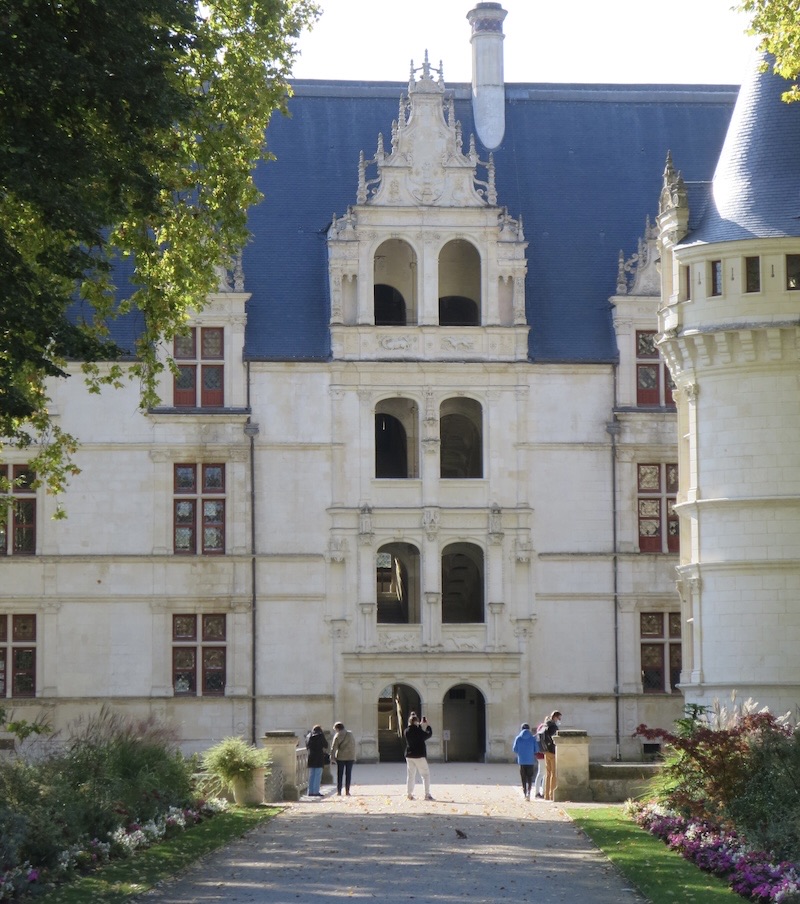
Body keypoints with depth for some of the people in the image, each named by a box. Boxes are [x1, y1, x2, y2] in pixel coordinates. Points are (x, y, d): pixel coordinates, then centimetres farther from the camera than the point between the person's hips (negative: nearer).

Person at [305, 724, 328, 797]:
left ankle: (310, 791, 9)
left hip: (310, 757, 5)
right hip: (319, 758, -5)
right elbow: (325, 745, -3)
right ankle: (316, 791, -8)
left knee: (311, 775, 10)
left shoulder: (308, 736, 10)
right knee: (318, 775, -3)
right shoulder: (320, 736, -7)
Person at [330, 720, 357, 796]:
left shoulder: (337, 736, -7)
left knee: (339, 774, 4)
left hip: (340, 757, -3)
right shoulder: (351, 734, 6)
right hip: (350, 757, 3)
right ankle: (347, 791, 2)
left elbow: (334, 748, -7)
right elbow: (354, 746, 11)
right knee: (348, 774, 5)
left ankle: (339, 791, 2)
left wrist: (332, 758, -2)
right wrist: (354, 757, 17)